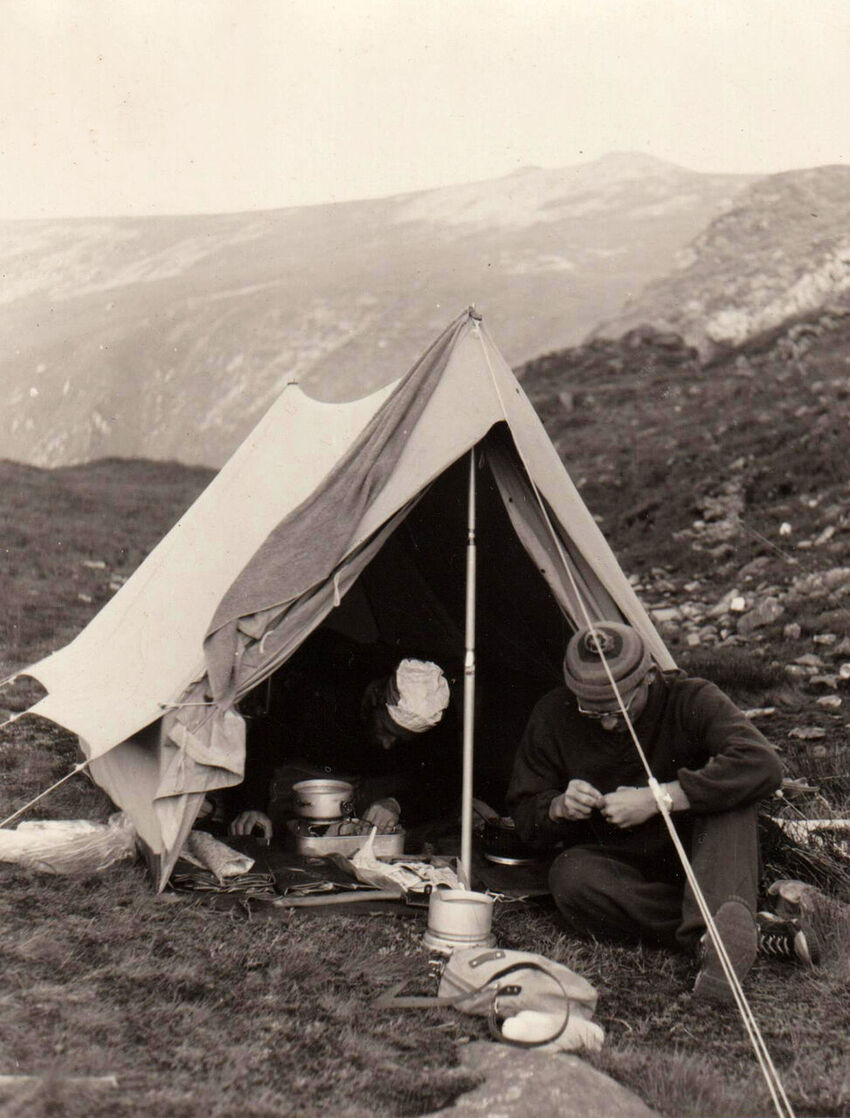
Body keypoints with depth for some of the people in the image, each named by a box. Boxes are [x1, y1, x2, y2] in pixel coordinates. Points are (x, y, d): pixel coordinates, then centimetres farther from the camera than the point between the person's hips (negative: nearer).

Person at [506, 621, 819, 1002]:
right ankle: (755, 932, -32)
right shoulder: (553, 717, -7)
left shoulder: (690, 700, -14)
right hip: (620, 869, 2)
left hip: (692, 862, -1)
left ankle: (714, 932, -47)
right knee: (570, 875, -33)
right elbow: (525, 814, 3)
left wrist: (658, 799, -33)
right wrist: (559, 808, -22)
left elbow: (763, 765, -31)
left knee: (729, 793, -28)